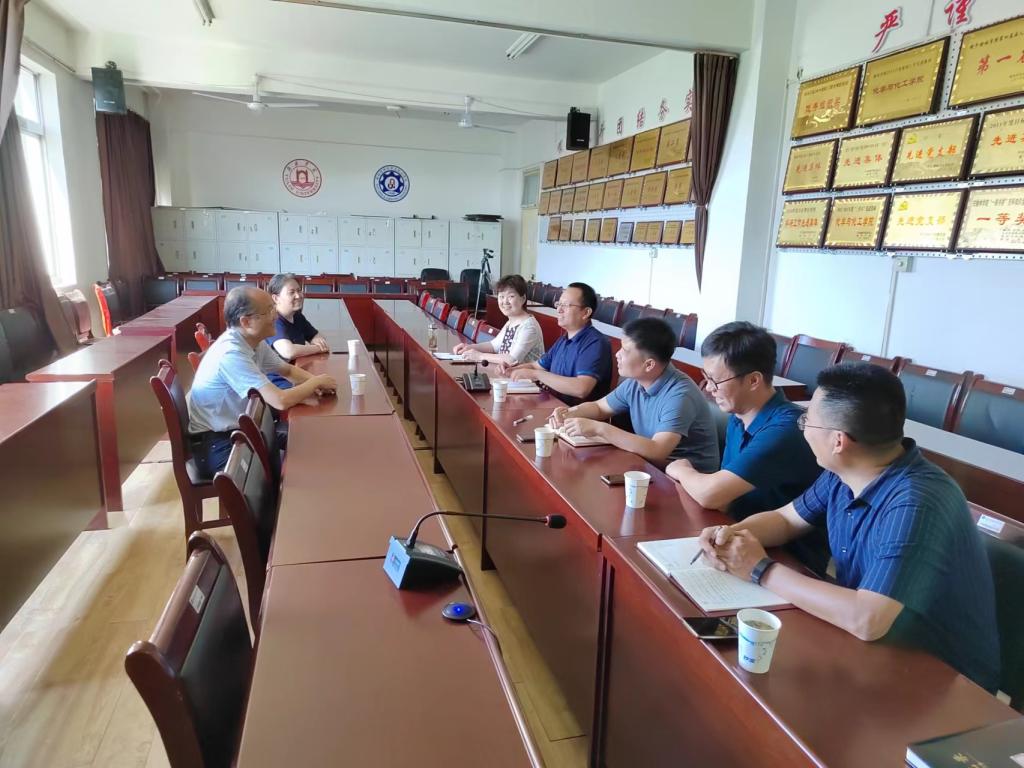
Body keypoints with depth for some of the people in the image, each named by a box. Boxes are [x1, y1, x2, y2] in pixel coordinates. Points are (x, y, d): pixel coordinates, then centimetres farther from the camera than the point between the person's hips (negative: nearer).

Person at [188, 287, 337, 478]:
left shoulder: (254, 342, -1)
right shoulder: (231, 353, -27)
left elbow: (288, 370, 15)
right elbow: (281, 401, -32)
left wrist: (314, 382, -6)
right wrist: (316, 382, -15)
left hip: (235, 429, 9)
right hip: (214, 444, -9)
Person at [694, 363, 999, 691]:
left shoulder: (915, 505, -32)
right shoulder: (844, 471, -6)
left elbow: (865, 621, -38)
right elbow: (785, 519, 8)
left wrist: (761, 569, -27)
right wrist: (732, 534, -13)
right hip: (876, 649, 7)